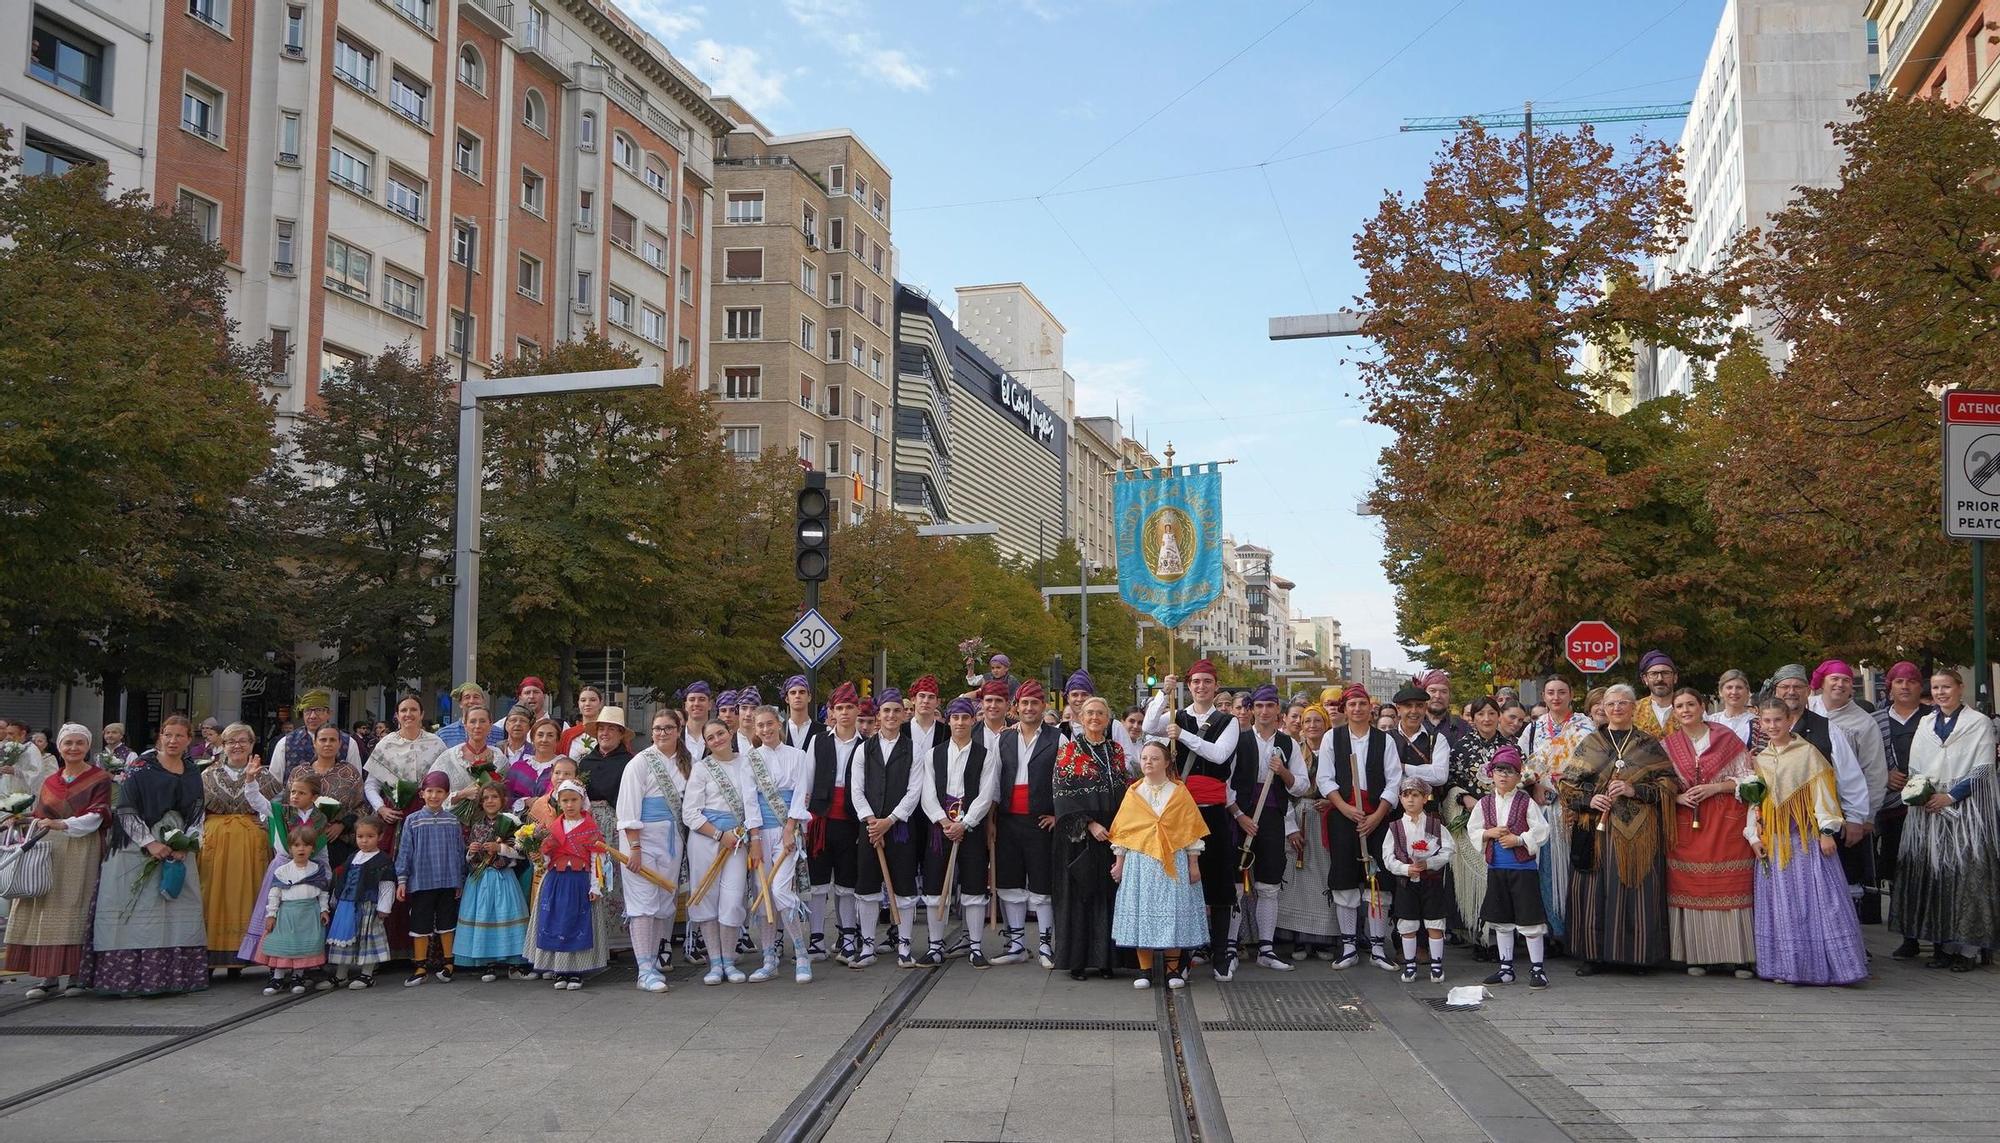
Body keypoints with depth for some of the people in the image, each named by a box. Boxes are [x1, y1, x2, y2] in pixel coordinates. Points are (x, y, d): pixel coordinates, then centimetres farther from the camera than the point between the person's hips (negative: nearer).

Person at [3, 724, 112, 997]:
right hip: (48, 852, 5)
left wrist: (62, 824, -23)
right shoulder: (49, 782, 18)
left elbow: (95, 817, -9)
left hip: (82, 852, -5)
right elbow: (37, 818, 16)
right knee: (44, 910, -1)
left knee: (75, 911, -6)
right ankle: (48, 976, 3)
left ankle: (76, 974, 0)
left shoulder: (100, 779, 2)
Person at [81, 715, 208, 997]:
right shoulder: (140, 770, -2)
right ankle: (129, 977, -2)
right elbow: (125, 811, -7)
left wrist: (184, 844, -7)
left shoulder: (193, 775, 11)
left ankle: (173, 975, 6)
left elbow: (197, 816, 10)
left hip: (178, 852, 4)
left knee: (179, 914, 2)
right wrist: (150, 843, -15)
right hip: (138, 850, -4)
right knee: (137, 911, -5)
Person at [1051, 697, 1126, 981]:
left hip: (1112, 831, 3)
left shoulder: (1116, 750, 11)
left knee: (1108, 892, 2)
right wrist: (1090, 824, -15)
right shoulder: (1069, 750, -1)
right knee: (1079, 893, -2)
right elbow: (1064, 793, -7)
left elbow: (1124, 789, 14)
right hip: (1078, 834, -3)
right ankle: (1078, 960, 4)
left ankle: (1106, 959, 8)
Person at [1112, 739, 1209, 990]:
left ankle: (1173, 969, 11)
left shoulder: (1179, 793, 3)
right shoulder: (1133, 793, 6)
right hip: (1139, 862, 1)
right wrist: (1119, 863, 5)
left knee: (1172, 912, -1)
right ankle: (1145, 970, 8)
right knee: (1141, 913, 0)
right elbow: (1121, 830, 8)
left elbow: (1191, 829, 3)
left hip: (1173, 863, -1)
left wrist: (1194, 864, 0)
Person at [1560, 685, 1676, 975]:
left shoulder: (1649, 744, 8)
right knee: (1595, 892, -1)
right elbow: (1568, 784, 8)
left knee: (1638, 890, -2)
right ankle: (1593, 954, 7)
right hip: (1597, 831, 1)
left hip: (1639, 832, -1)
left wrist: (1635, 790, -12)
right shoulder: (1589, 744, 10)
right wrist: (1589, 800, -10)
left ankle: (1639, 955, 10)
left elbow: (1668, 783, 2)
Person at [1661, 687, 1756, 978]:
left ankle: (1738, 956, 1)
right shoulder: (1667, 745, 10)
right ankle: (1696, 956, 5)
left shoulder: (1726, 738, 5)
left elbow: (1747, 777, 3)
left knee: (1730, 885, -4)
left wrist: (1715, 788, -10)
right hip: (1685, 821, 2)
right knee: (1690, 887, -1)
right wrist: (1677, 797, -9)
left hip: (1726, 822, -2)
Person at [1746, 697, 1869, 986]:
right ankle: (1787, 966, 10)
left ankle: (1832, 965, -1)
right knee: (1781, 902, 5)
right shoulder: (1759, 759, 12)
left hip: (1806, 836, -4)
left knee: (1817, 896, -6)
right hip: (1773, 840, 4)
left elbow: (1822, 792, -5)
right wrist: (1753, 835, 4)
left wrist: (1826, 831, -11)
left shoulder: (1808, 752, -1)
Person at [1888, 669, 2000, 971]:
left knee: (1965, 875, -7)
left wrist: (1950, 796, -12)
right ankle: (1943, 945, 8)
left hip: (1965, 808, -4)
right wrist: (1918, 793, -2)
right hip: (1928, 810, 5)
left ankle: (1968, 948, -2)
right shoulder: (1925, 724, 15)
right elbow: (1914, 767, 17)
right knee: (1931, 875, 2)